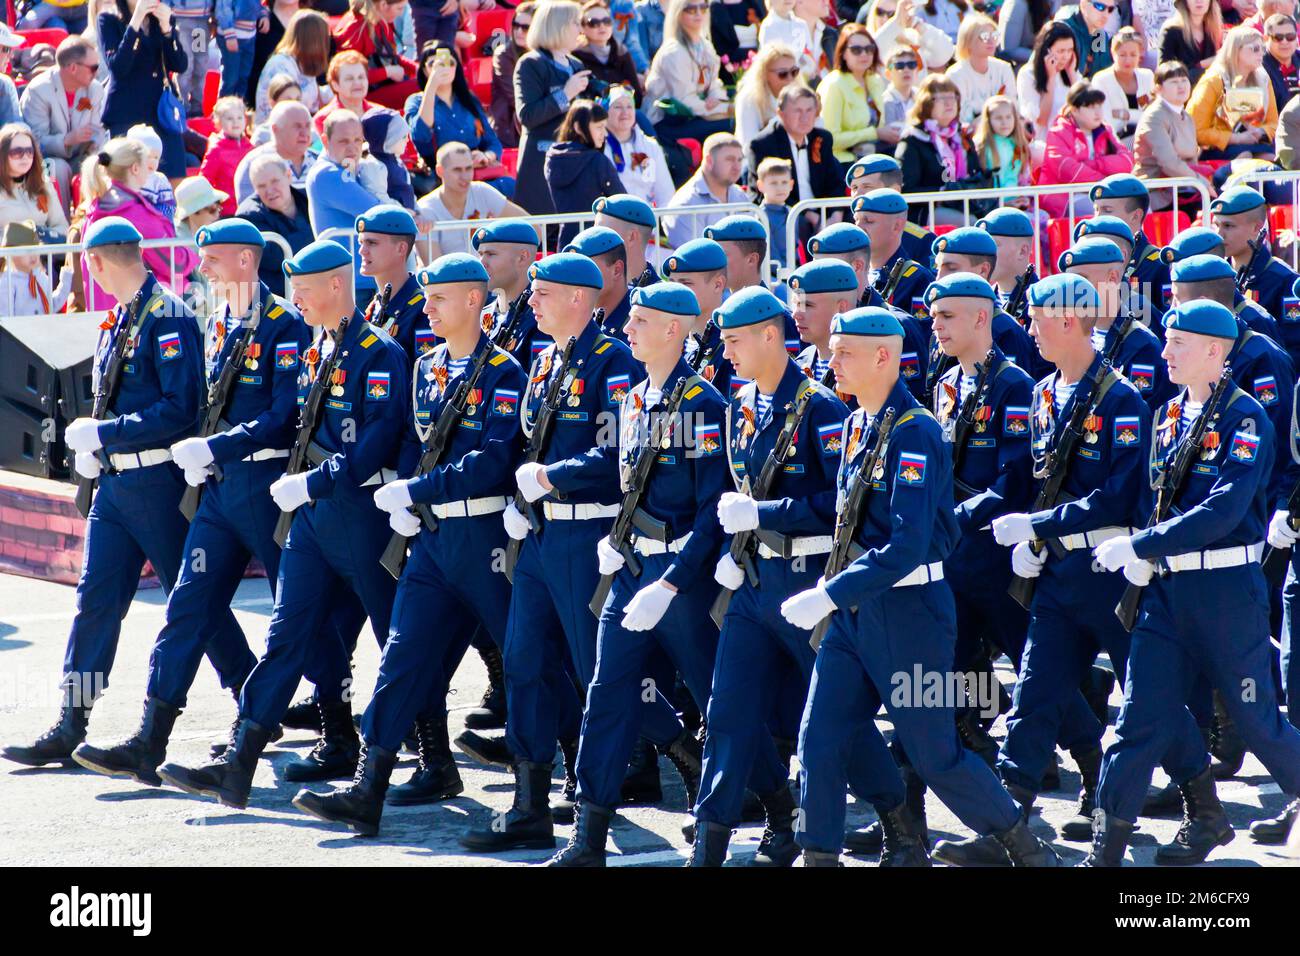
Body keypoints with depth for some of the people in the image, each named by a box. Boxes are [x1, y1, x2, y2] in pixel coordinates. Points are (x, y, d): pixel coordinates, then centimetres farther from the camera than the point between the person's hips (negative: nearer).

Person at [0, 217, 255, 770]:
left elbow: (182, 408, -22)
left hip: (159, 480, -8)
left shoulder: (168, 318, -14)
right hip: (115, 482, 8)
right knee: (96, 597, 3)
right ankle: (70, 728, 3)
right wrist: (90, 448, 7)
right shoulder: (116, 322, 14)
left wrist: (102, 434, -20)